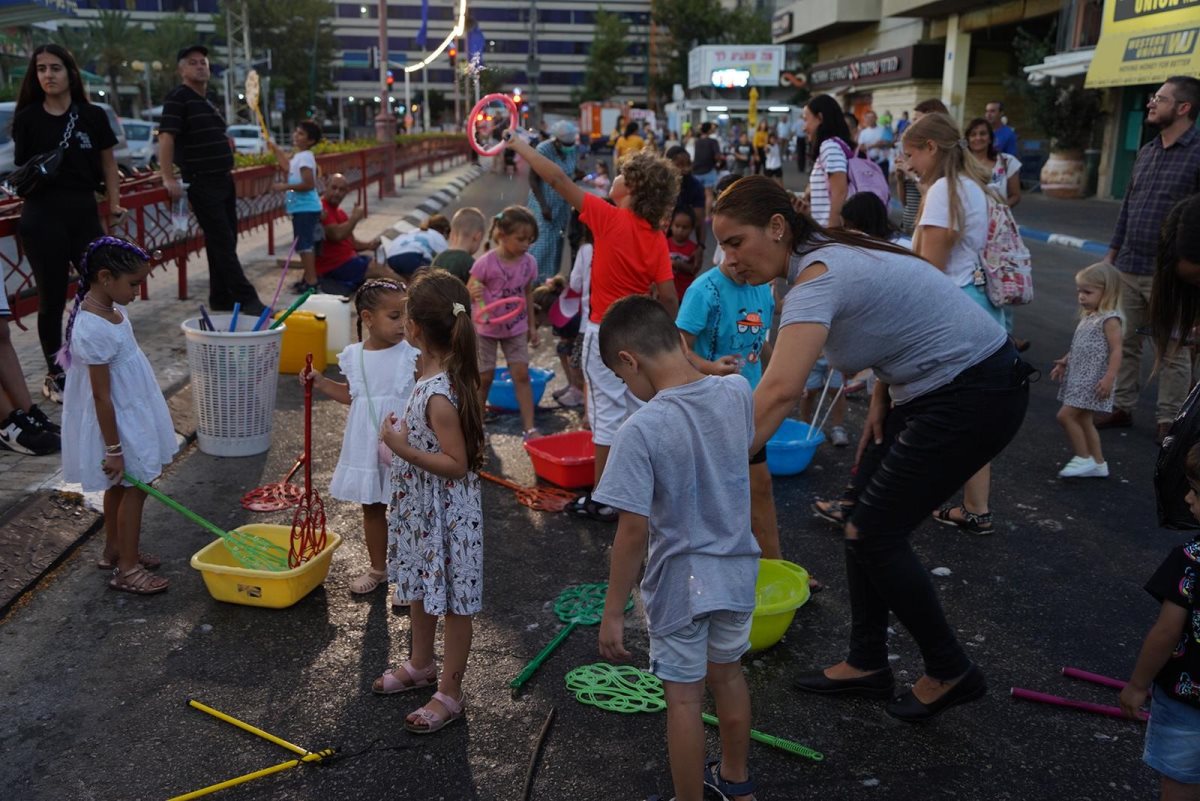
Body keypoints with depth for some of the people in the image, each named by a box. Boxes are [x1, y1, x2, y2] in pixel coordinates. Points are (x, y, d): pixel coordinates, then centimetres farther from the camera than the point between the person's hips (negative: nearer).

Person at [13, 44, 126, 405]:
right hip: (43, 217, -1)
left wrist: (115, 204, 0)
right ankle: (55, 375, 18)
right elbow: (21, 169, 6)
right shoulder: (27, 118, 0)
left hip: (84, 213, 1)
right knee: (52, 298, 5)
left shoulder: (93, 116, 3)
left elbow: (107, 164, 9)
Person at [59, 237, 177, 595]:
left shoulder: (109, 309, 0)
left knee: (119, 486, 21)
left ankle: (115, 549, 38)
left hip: (131, 414, 10)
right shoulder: (94, 330, -29)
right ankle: (127, 568, 14)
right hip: (117, 422, -10)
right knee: (134, 488, 2)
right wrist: (114, 449, -21)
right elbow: (101, 396, -25)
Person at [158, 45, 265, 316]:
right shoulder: (178, 98, -8)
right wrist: (168, 179, -24)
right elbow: (166, 138, -17)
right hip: (202, 182, -9)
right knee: (222, 242, -10)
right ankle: (245, 299, -10)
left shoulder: (208, 101, 18)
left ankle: (221, 298, 20)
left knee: (224, 241, 11)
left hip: (224, 180, 9)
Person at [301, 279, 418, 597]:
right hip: (365, 445, 5)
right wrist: (321, 383, 7)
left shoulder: (413, 356, -13)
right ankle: (378, 568, 36)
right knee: (371, 508, 17)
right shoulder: (353, 355, 0)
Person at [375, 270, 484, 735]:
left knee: (452, 601, 7)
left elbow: (457, 464, -27)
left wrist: (403, 449, -28)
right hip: (423, 509, 10)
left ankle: (450, 693, 22)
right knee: (420, 588, 25)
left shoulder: (439, 393, -29)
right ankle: (420, 664, 46)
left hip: (446, 515, -10)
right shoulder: (443, 376, -1)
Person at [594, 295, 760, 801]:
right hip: (737, 569, 6)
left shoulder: (641, 430, -26)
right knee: (727, 672, 26)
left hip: (680, 583, -6)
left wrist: (613, 612, -14)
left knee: (684, 697, 12)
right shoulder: (737, 392, -10)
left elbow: (634, 530, -24)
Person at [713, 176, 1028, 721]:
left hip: (975, 394, -10)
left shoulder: (819, 277, -26)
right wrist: (882, 396, 4)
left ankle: (951, 673, 16)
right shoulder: (829, 256, 4)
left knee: (872, 533, -3)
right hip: (929, 387, 10)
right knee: (864, 518, 11)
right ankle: (867, 663, 25)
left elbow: (779, 391, -41)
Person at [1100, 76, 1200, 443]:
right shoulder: (1145, 152, 12)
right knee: (1124, 343, 12)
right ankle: (1121, 407, 23)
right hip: (1128, 268, 7)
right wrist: (1112, 252, 16)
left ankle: (1169, 420, 13)